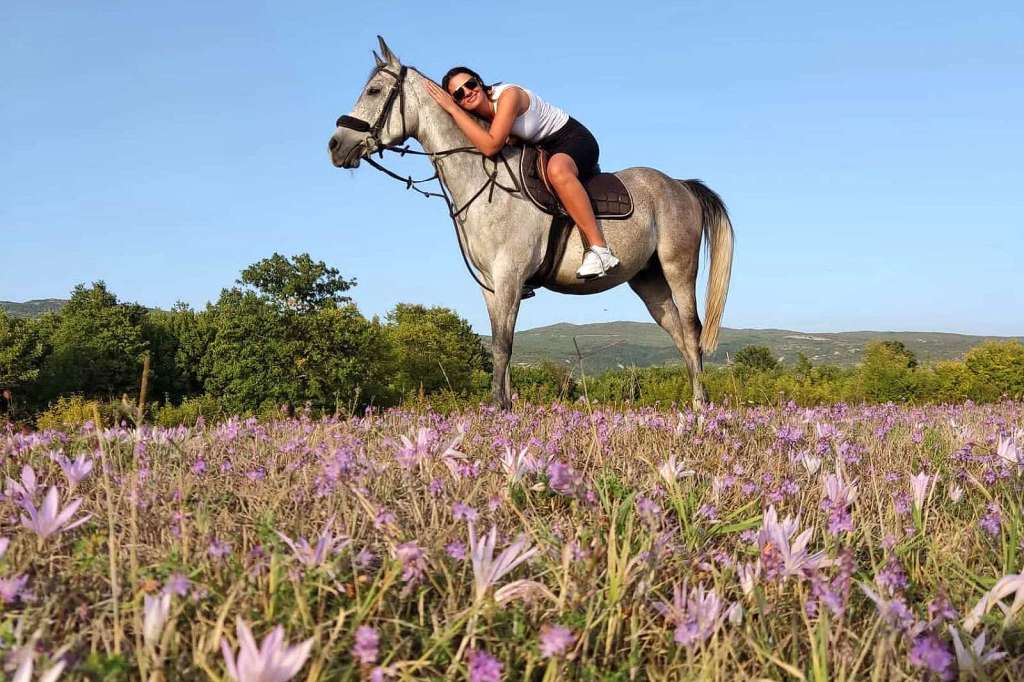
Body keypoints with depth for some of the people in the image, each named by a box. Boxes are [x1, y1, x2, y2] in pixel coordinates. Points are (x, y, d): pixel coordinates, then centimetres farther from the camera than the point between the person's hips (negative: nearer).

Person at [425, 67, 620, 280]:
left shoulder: (509, 95, -28)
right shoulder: (479, 111, -4)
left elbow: (491, 146, -39)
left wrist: (452, 109, -36)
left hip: (575, 140, -9)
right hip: (543, 150, 9)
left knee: (557, 169, -42)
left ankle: (600, 250, -38)